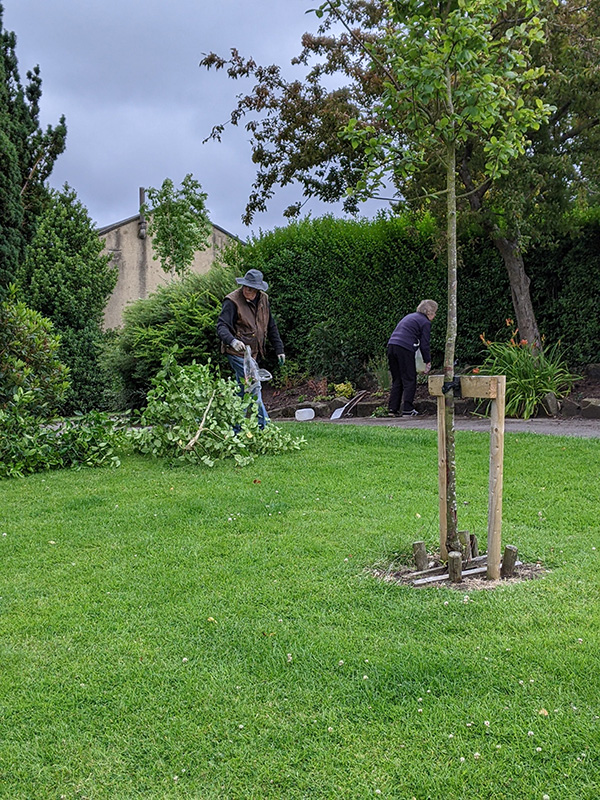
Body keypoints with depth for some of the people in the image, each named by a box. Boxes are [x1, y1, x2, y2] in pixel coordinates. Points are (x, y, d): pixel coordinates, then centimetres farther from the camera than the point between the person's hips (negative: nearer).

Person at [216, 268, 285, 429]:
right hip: (238, 352, -7)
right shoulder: (233, 301, -13)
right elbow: (221, 326, -20)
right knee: (254, 387, -10)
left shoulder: (263, 299, 9)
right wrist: (232, 340, -39)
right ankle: (264, 426, -2)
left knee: (242, 391, 11)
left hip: (252, 353, 7)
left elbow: (271, 326, 18)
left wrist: (279, 349, 17)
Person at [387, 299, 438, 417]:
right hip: (405, 349, -7)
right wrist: (428, 361, 9)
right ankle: (407, 410, 1)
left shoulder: (409, 316, 26)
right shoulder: (425, 322, 2)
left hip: (391, 345, 7)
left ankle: (393, 408, 12)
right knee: (409, 380, 2)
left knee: (397, 380, 14)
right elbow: (424, 344, -1)